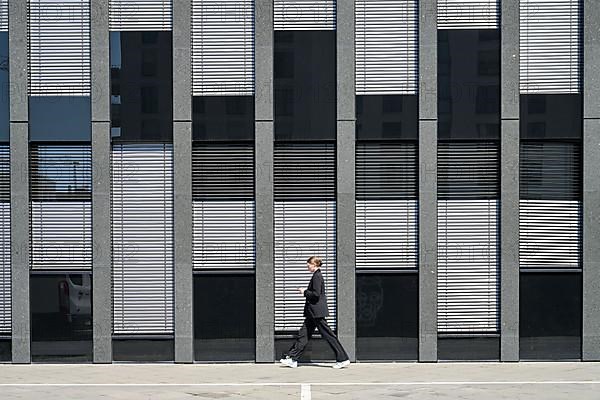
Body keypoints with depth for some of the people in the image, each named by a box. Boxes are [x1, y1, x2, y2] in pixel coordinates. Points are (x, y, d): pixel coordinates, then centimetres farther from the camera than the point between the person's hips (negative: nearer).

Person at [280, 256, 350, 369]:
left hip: (317, 312, -11)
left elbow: (316, 294, -22)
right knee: (303, 334, 9)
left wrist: (304, 292, -10)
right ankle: (292, 359, 12)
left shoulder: (317, 276, -15)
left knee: (328, 335, -6)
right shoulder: (317, 275, 15)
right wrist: (305, 291, 15)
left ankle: (343, 359, -1)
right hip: (313, 313, 11)